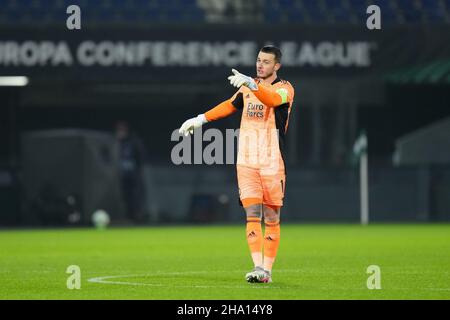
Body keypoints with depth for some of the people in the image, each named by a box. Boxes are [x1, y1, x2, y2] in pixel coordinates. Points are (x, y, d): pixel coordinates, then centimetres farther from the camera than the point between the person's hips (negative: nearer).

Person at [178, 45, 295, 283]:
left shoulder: (284, 89, -2)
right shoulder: (248, 86, 15)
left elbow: (273, 99, -25)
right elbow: (230, 105, 29)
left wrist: (251, 84, -42)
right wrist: (200, 119, 27)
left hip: (272, 163, -4)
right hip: (246, 162, 4)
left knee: (271, 218, -1)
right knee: (252, 214, -9)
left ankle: (267, 270, 5)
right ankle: (258, 267, -17)